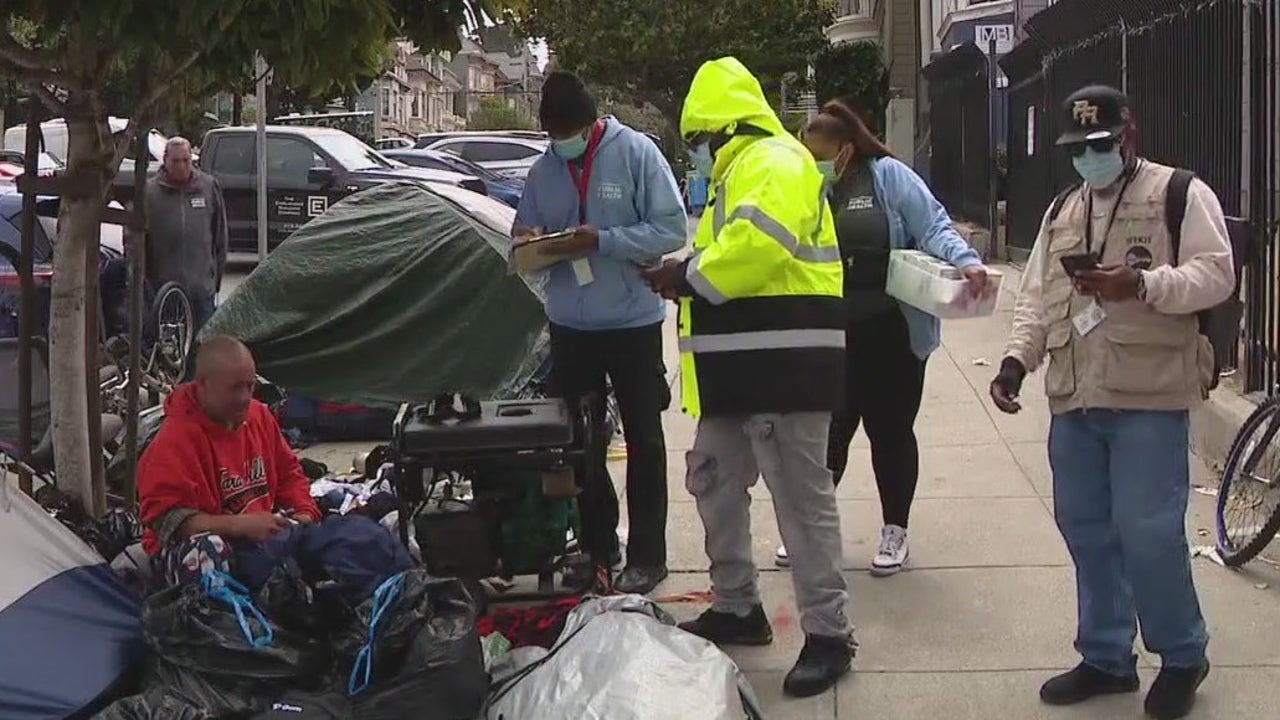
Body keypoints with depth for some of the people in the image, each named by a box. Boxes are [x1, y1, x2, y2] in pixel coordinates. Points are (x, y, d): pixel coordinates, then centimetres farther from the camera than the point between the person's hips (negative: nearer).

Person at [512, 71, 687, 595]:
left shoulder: (636, 152, -9)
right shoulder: (543, 170, 5)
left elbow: (671, 230, -14)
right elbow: (525, 243, 11)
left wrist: (600, 240, -21)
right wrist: (528, 241, -13)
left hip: (632, 321, -4)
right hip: (569, 325, 5)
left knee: (643, 443, 7)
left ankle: (646, 556, 16)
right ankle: (597, 546, 26)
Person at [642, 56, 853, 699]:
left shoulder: (772, 162, -11)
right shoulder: (741, 170, 23)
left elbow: (757, 247, -26)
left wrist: (689, 276, -13)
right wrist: (690, 276, 6)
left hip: (783, 364, -11)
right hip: (746, 367, 11)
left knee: (800, 498, -7)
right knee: (714, 482, 17)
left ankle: (828, 633, 0)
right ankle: (737, 608, 29)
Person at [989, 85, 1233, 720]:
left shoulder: (1181, 194, 0)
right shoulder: (1062, 212, 20)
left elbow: (1215, 273, -9)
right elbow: (1036, 297, 17)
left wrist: (1143, 284, -24)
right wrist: (1016, 359, 2)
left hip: (1148, 397, -6)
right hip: (1074, 399, 7)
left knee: (1147, 531, -8)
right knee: (1085, 528, 10)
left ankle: (1183, 656, 12)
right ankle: (1106, 657, 23)